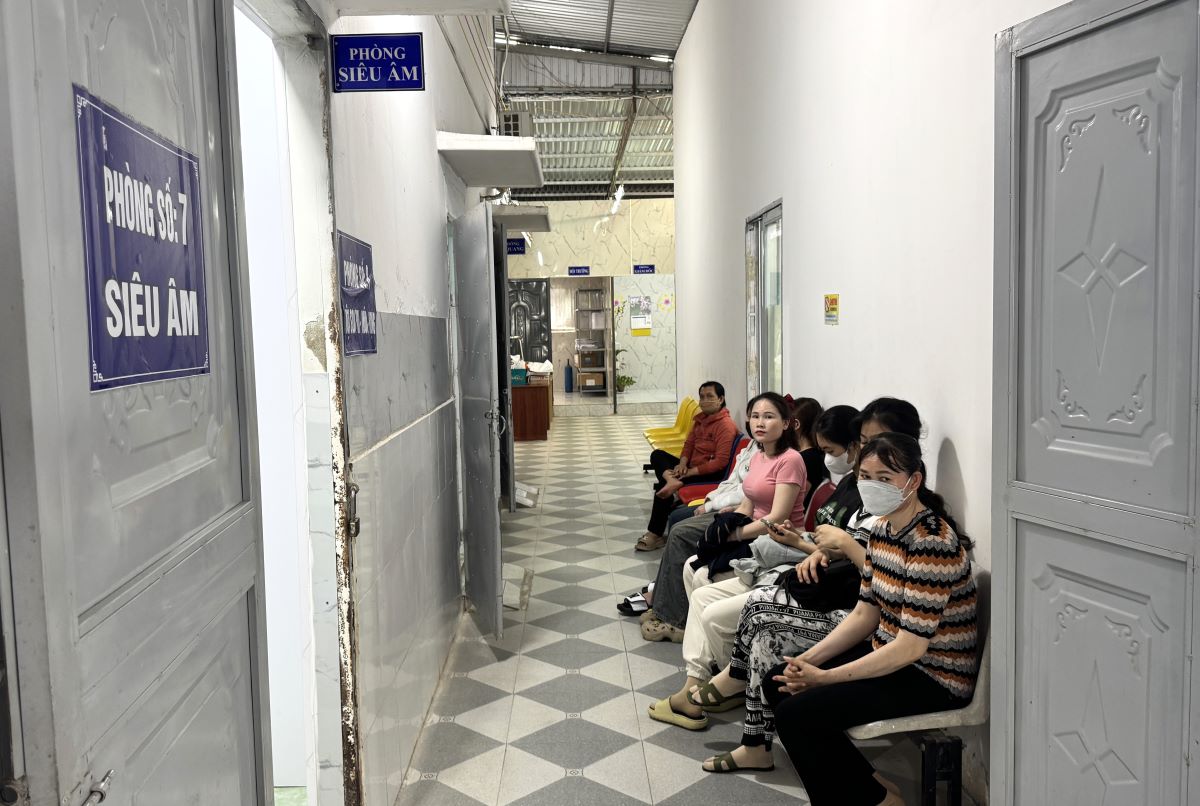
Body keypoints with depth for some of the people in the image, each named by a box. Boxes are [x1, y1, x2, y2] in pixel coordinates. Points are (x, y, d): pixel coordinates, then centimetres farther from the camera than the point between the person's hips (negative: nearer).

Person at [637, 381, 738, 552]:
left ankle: (656, 535, -8)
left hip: (711, 475, -9)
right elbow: (689, 443, 13)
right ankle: (672, 480, -28)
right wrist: (682, 464, -8)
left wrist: (689, 472, -22)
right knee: (657, 455, 2)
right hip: (691, 467, 9)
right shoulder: (700, 418, 9)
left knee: (663, 486, -18)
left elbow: (720, 462, -25)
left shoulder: (726, 425, -19)